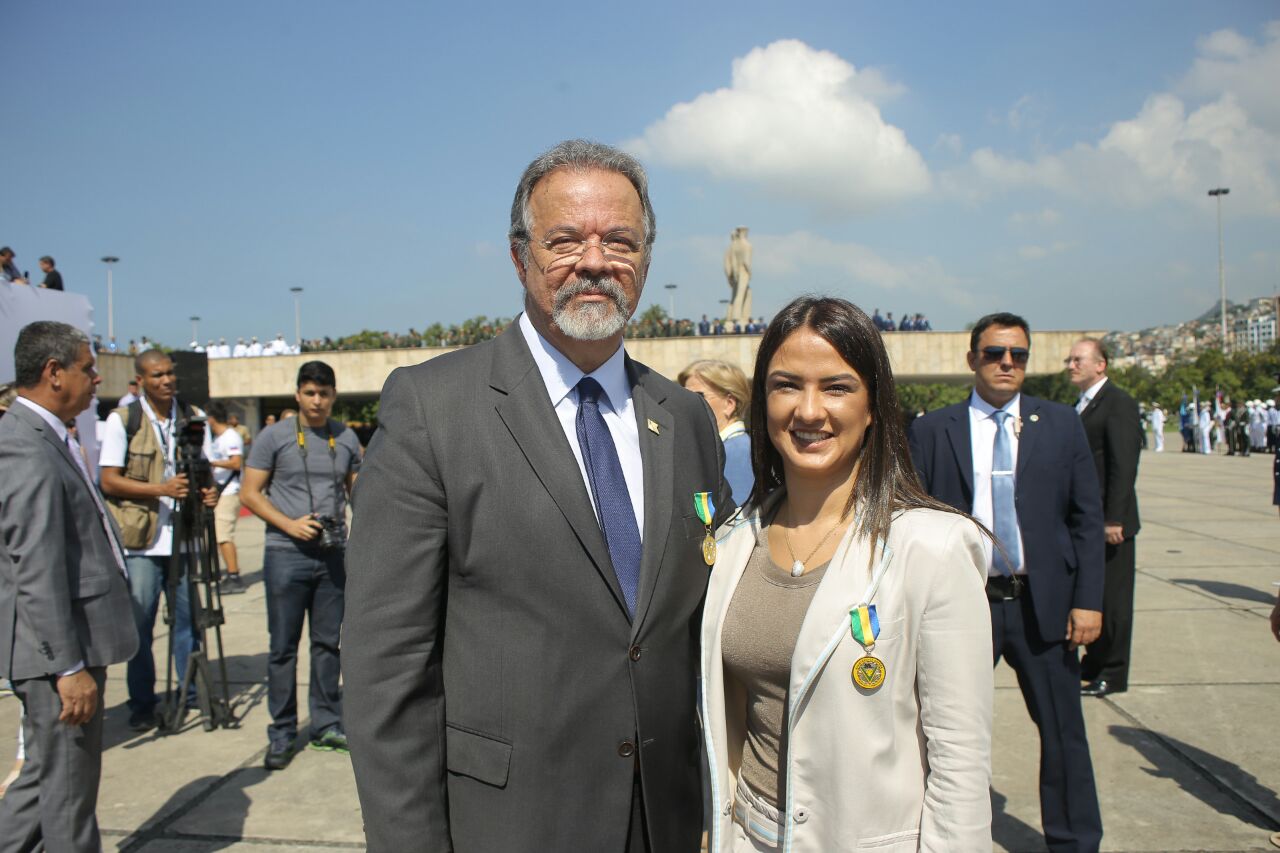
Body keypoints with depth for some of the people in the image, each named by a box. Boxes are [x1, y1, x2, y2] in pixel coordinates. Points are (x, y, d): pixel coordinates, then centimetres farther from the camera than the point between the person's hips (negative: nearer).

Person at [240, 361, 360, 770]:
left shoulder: (346, 438, 8)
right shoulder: (274, 437, -2)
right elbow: (250, 493, -2)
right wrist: (290, 524, -14)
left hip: (333, 553, 3)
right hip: (286, 554, -3)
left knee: (328, 643, 10)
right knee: (283, 647, 4)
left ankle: (326, 725, 21)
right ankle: (281, 734, 14)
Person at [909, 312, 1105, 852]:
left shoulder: (1061, 424, 5)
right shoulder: (931, 430, 0)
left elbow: (1087, 517, 4)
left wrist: (1088, 600, -3)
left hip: (1043, 602, 1)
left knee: (1064, 733, 12)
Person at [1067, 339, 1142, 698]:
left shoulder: (1118, 402, -13)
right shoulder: (1082, 404, 14)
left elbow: (1124, 465, -19)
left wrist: (1113, 519, -22)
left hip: (1109, 522, -9)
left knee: (1112, 598, 2)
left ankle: (1113, 674, 12)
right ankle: (1094, 663, 28)